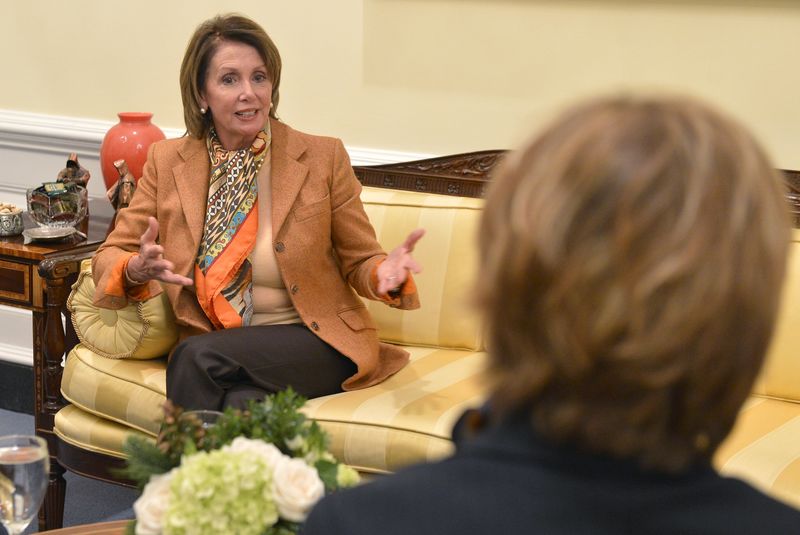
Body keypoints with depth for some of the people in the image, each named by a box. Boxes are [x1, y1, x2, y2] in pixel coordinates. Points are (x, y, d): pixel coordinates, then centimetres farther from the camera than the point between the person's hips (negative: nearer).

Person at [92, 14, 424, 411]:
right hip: (209, 345, 2)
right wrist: (136, 270, -17)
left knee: (197, 357, -30)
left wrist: (385, 273, -19)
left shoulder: (323, 158, -1)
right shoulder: (167, 162, 5)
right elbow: (109, 256, 7)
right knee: (243, 405, -34)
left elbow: (359, 262, 6)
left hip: (318, 344, -1)